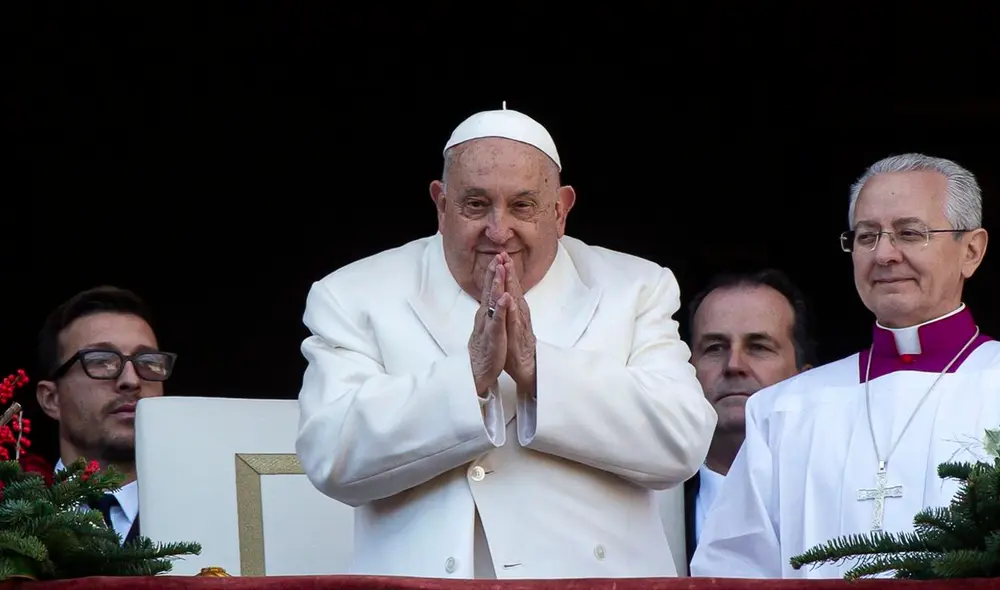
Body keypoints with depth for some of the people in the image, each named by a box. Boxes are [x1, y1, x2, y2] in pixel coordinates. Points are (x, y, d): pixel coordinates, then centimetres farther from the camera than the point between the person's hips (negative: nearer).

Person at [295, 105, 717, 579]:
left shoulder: (635, 289, 11)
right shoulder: (353, 298, 8)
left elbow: (684, 442, -2)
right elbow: (330, 459, -5)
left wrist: (536, 368, -10)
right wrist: (471, 373, -13)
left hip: (592, 578, 1)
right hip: (428, 579, 0)